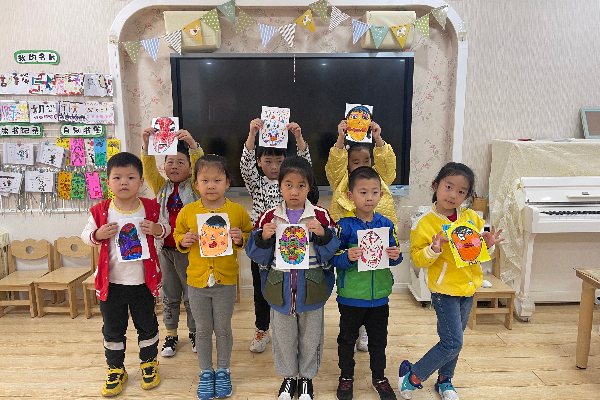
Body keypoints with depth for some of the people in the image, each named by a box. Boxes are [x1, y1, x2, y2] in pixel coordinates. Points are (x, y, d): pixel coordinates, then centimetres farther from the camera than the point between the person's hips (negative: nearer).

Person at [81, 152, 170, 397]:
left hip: (143, 281, 0)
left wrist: (157, 229, -17)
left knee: (147, 325, 16)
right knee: (113, 328, 15)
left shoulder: (151, 208, -7)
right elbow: (85, 235, 2)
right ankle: (115, 369, 35)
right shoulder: (101, 211, -7)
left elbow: (166, 228, 5)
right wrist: (98, 234, -19)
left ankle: (149, 363, 37)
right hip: (111, 282, 1)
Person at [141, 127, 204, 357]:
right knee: (169, 295, 15)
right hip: (165, 249, 3)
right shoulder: (161, 187, 6)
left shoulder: (195, 186, -2)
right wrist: (146, 145, -22)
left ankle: (193, 331, 30)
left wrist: (192, 144, -33)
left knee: (191, 294, 11)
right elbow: (149, 169, -9)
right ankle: (171, 334, 30)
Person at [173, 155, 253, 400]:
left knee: (223, 329, 15)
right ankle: (205, 372, 35)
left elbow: (250, 236, 4)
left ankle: (223, 371, 35)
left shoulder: (237, 211, -7)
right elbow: (177, 236, 9)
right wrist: (184, 241, -12)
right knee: (203, 330, 16)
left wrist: (241, 238, -16)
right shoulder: (187, 212, -4)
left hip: (226, 281, -1)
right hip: (197, 280, 1)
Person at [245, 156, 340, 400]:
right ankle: (288, 376, 40)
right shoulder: (270, 217, -4)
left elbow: (332, 251, -5)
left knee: (310, 335, 15)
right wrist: (263, 237, -19)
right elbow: (257, 254, -1)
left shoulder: (321, 216, -7)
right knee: (283, 334, 16)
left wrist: (323, 234, -22)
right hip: (280, 286, 1)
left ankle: (307, 377, 38)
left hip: (311, 286, 0)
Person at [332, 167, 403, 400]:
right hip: (351, 295, -3)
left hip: (379, 295, 3)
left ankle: (378, 377, 38)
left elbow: (394, 255, 7)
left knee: (379, 338, 18)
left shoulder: (386, 224, 0)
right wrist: (347, 257, -31)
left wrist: (396, 256, -15)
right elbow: (333, 258, -11)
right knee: (347, 337, 14)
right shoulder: (345, 225, -11)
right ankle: (346, 376, 35)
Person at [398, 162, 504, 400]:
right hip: (444, 290, -6)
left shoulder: (472, 218, 1)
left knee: (453, 340, 19)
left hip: (468, 288, 6)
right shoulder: (424, 223, -15)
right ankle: (412, 377, 13)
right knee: (452, 343, -6)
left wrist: (488, 245, -11)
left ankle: (444, 380, 40)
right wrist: (434, 250, -31)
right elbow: (417, 259, -13)